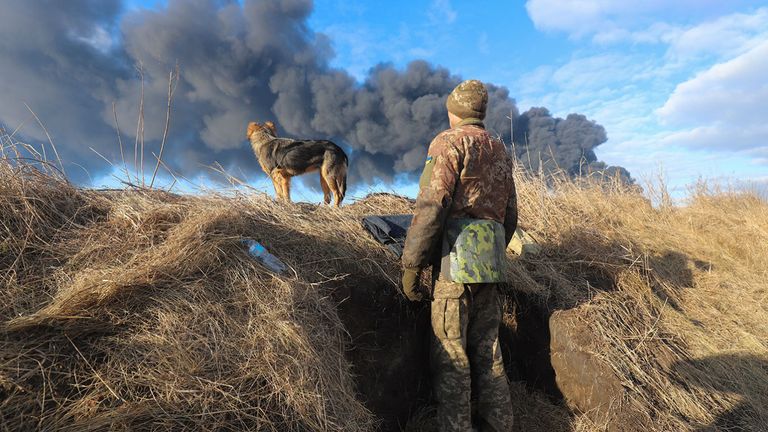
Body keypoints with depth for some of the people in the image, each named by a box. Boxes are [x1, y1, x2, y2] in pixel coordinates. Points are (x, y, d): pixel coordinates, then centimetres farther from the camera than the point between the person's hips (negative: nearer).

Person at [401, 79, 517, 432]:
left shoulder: (450, 141, -2)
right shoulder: (500, 151, 21)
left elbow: (432, 204, -15)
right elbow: (510, 215, 20)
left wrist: (411, 263, -12)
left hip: (457, 256, -7)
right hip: (491, 262, 8)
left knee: (450, 351, -1)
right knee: (487, 347, 14)